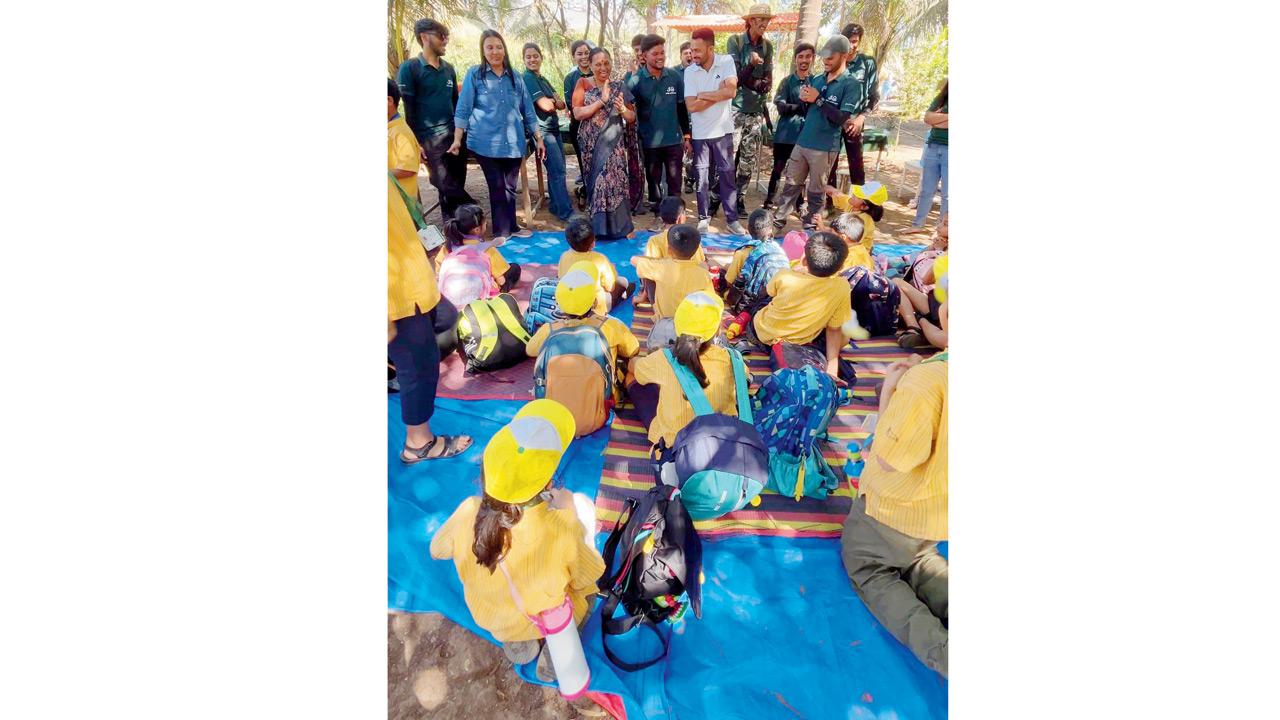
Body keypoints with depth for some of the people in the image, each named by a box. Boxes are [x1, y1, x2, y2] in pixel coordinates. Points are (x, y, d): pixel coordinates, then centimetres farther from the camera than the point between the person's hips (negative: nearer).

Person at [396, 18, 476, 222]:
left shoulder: (448, 68, 13)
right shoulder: (409, 68, -3)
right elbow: (408, 109, -6)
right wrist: (416, 142, -11)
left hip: (454, 135, 5)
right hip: (429, 138, -5)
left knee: (456, 184, 6)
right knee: (444, 183, -10)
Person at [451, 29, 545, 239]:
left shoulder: (515, 77, 11)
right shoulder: (475, 74, 1)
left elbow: (528, 110, 14)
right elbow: (463, 109, -1)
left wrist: (539, 139, 11)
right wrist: (457, 139, -9)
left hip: (513, 142, 3)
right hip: (487, 143, -3)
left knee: (510, 187, 10)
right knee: (497, 187, -1)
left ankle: (511, 227, 23)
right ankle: (502, 231, 10)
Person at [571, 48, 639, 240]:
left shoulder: (619, 86, 7)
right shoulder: (583, 84, 4)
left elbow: (632, 117, 9)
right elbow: (577, 113, -8)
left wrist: (622, 109, -13)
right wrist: (601, 101, -15)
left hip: (614, 143, 0)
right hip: (591, 143, 0)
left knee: (615, 179, -9)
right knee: (595, 181, 2)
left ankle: (621, 226, -1)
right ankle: (598, 225, 11)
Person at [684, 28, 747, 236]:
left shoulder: (726, 62, -4)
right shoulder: (689, 71, -3)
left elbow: (731, 91, -18)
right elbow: (692, 106, -11)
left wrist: (703, 95, -11)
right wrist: (719, 94, -11)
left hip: (723, 131, -1)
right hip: (700, 133, 1)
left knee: (727, 174, 5)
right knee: (702, 177, 7)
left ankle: (732, 219, 13)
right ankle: (704, 218, 18)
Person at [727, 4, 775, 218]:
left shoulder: (767, 46, 9)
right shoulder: (735, 41, -1)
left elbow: (768, 83, 3)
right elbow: (735, 77, -7)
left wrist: (747, 80, -10)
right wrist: (752, 64, -21)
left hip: (757, 111, 4)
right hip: (736, 109, -4)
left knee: (748, 162, 6)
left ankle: (740, 200, 15)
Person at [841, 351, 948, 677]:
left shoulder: (928, 378, -36)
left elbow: (888, 460, -25)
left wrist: (888, 392, -18)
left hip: (895, 504, -7)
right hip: (940, 507, 7)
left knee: (867, 569, 18)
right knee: (918, 559, 31)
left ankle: (941, 650, -6)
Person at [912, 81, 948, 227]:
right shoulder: (940, 99, 12)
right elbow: (927, 118, -2)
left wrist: (937, 120, -5)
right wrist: (947, 116, -10)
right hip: (932, 147, 4)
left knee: (947, 193, -1)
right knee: (926, 189, 9)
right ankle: (918, 224, 18)